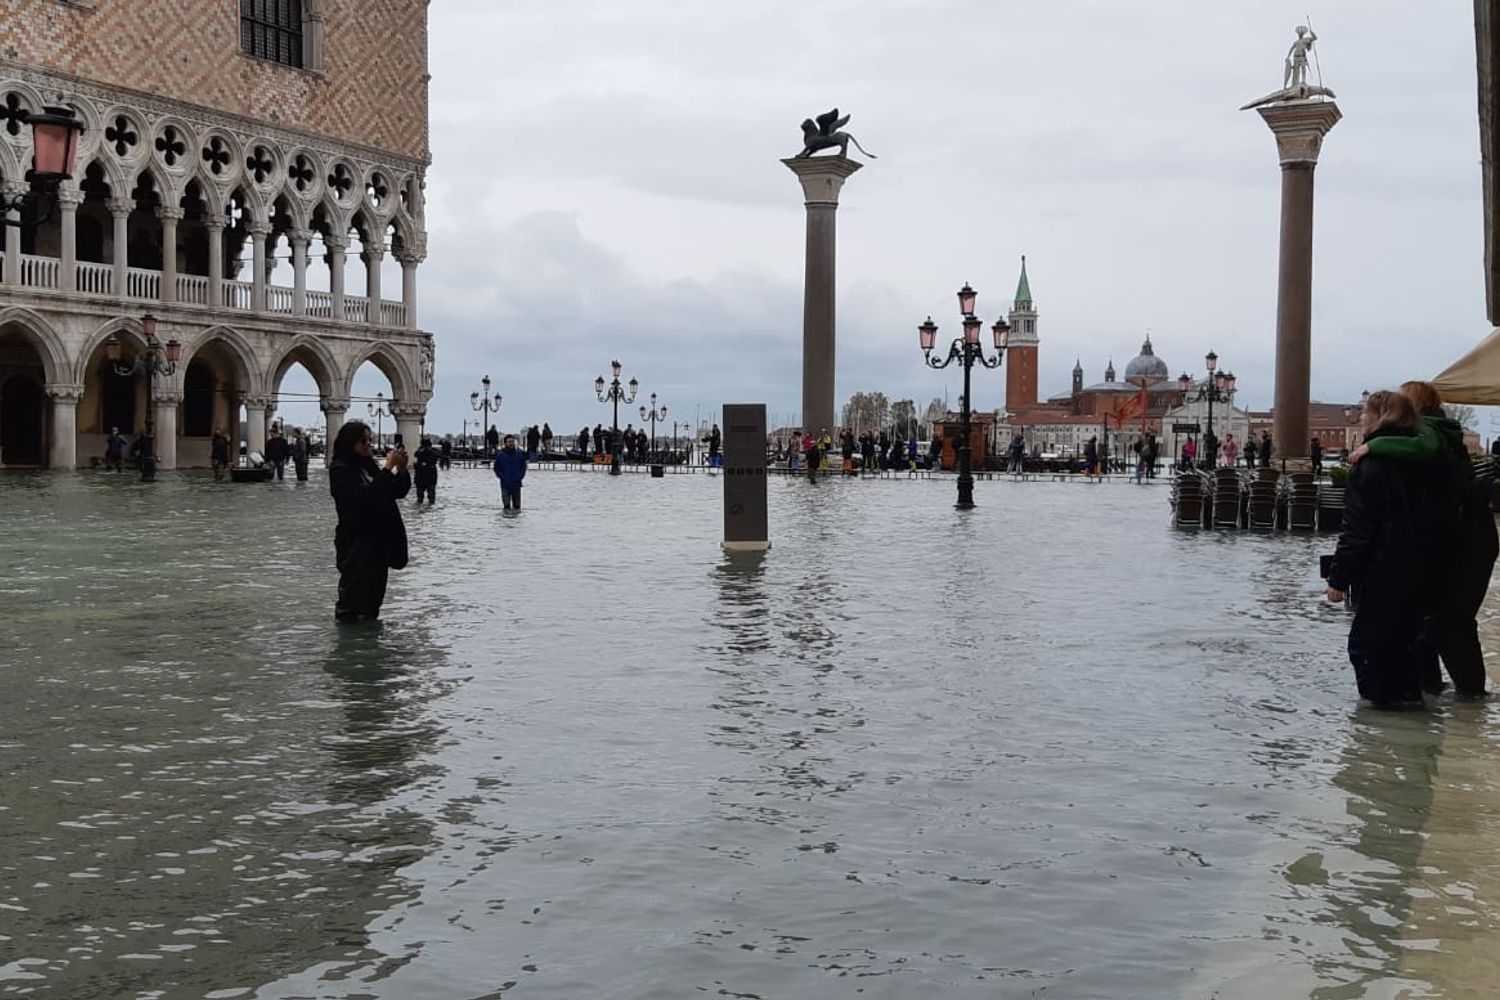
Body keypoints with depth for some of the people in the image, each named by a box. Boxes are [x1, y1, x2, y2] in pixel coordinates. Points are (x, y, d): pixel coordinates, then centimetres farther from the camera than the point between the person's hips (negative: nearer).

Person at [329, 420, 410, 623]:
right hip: (355, 543, -7)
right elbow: (364, 496, -25)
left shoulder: (369, 466, 11)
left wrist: (402, 469, -4)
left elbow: (399, 491, 13)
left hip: (378, 540, 8)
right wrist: (388, 468, -23)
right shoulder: (340, 470, -11)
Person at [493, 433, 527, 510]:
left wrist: (520, 476, 1)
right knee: (506, 503, -1)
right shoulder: (500, 454, -2)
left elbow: (523, 466, 12)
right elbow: (496, 467, 7)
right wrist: (500, 476, -3)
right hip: (505, 484, -2)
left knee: (517, 504, 7)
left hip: (516, 483, 2)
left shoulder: (519, 453, 2)